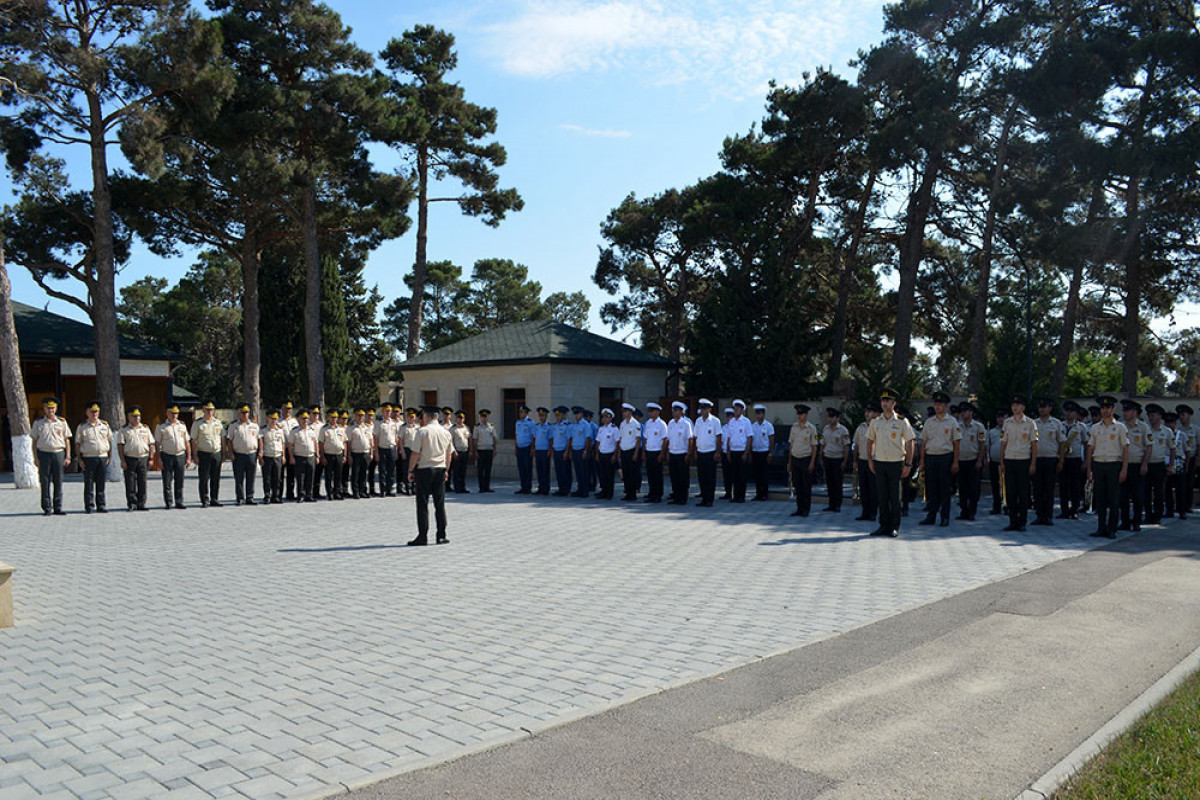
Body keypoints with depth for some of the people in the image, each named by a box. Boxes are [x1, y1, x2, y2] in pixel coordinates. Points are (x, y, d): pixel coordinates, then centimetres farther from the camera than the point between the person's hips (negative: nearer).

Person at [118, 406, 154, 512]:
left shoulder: (145, 429, 13)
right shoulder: (124, 430, 4)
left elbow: (151, 444, 12)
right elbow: (120, 446, -2)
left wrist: (150, 458, 4)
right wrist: (122, 461, -10)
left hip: (143, 458, 2)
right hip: (130, 459, -2)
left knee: (142, 483, 3)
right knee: (130, 484, -1)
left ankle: (141, 504, 8)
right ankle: (132, 504, 4)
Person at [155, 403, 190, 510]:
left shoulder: (182, 425, 12)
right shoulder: (161, 426, 2)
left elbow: (187, 443, 13)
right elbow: (157, 443, 0)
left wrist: (188, 458, 7)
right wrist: (159, 458, -8)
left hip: (181, 456, 3)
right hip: (167, 456, -3)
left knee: (179, 481, 5)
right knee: (167, 481, -1)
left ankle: (179, 502, 11)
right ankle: (168, 503, 6)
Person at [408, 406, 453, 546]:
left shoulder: (423, 431, -10)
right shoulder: (446, 432, 6)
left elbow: (415, 453, -11)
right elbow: (448, 455, 13)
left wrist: (411, 470, -2)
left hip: (424, 470, -5)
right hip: (440, 470, 5)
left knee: (422, 504, 0)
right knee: (440, 504, 9)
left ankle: (422, 536, 0)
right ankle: (441, 535, 10)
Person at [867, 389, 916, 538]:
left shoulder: (902, 422, -3)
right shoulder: (875, 422, 7)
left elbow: (910, 443, -1)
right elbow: (870, 441, 17)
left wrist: (908, 464, -5)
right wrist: (870, 460, 10)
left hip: (896, 463, -3)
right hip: (879, 463, 3)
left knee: (895, 496, 1)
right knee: (882, 496, 7)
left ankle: (895, 527, 9)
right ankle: (884, 525, 14)